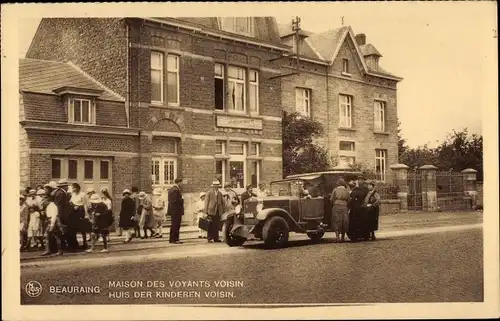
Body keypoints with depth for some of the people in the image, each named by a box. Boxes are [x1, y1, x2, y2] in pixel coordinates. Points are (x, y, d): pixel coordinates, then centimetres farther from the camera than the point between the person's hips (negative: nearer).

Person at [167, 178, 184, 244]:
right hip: (177, 211, -10)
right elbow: (175, 201, -23)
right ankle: (175, 239, -2)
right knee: (176, 225, -5)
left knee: (174, 225, 16)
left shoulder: (171, 189, 15)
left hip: (172, 211, 10)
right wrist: (182, 199, -9)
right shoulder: (176, 190, -17)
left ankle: (171, 239, 22)